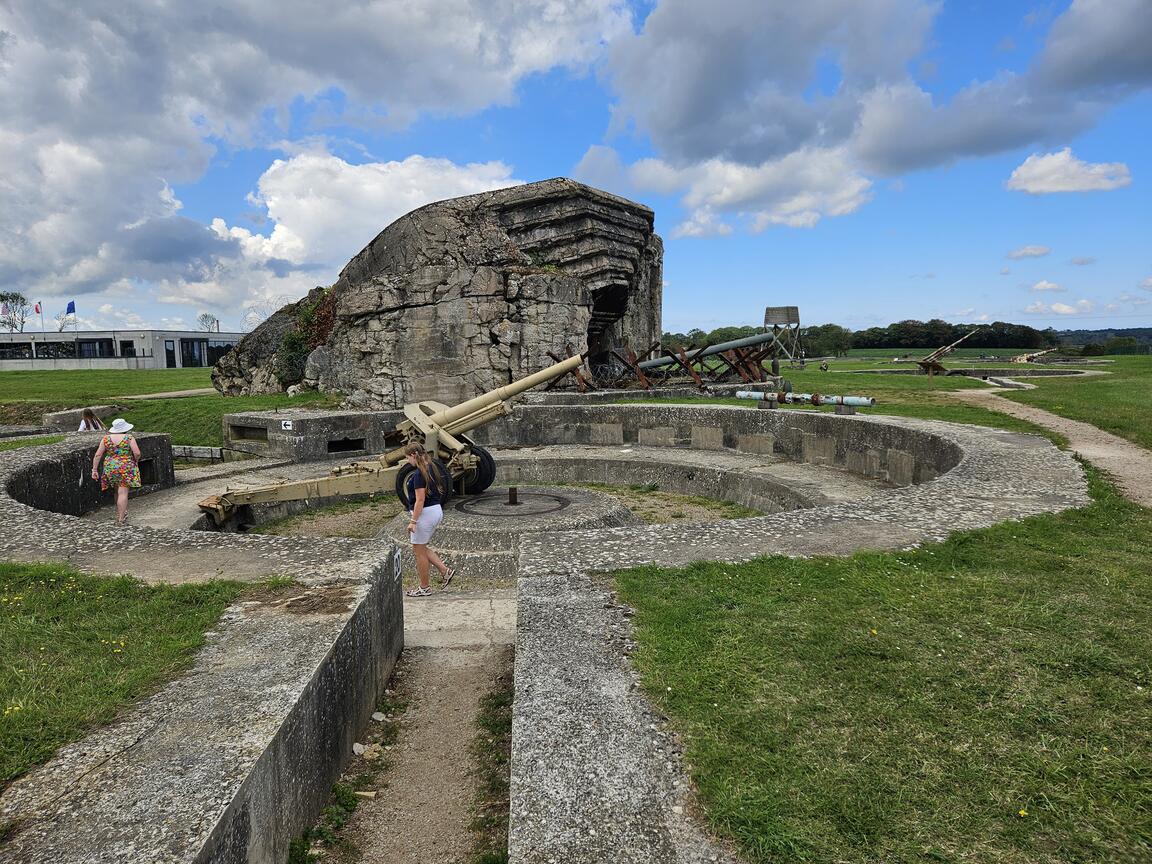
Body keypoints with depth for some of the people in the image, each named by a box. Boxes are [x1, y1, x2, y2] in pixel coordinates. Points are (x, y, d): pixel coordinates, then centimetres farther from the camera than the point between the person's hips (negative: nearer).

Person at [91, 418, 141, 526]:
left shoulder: (106, 439, 3)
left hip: (110, 468, 4)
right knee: (123, 493, -4)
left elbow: (98, 455, 0)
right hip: (125, 468, -4)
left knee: (118, 492, 20)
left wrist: (94, 470, 4)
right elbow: (137, 453, -14)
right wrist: (136, 462, 6)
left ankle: (119, 513, 31)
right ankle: (121, 519, -6)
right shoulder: (129, 438, -7)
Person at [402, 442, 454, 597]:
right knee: (421, 548, 20)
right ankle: (445, 570, 14)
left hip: (425, 513, -9)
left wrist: (412, 521, -19)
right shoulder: (430, 469, 9)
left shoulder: (419, 474, -19)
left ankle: (424, 588, 14)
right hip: (436, 510, 9)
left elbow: (420, 500, -22)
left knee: (419, 550, 4)